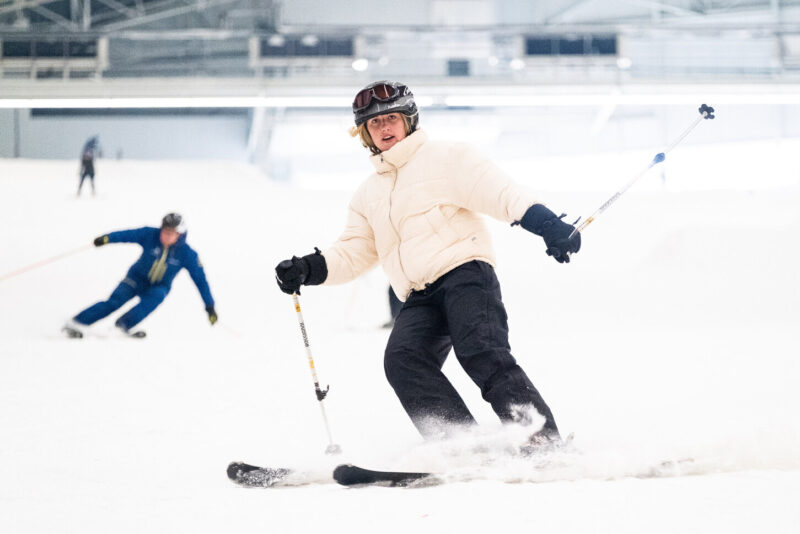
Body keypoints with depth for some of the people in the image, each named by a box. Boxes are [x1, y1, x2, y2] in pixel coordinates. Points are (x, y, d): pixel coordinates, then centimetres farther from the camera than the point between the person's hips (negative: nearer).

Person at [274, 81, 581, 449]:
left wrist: (545, 223, -22)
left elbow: (495, 190, -6)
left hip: (464, 271, -6)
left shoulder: (443, 158, 7)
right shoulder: (368, 196, 27)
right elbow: (353, 253, 28)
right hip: (420, 299, 6)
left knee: (479, 350, -28)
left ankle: (543, 441, -31)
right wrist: (309, 270, 9)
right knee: (402, 359, -22)